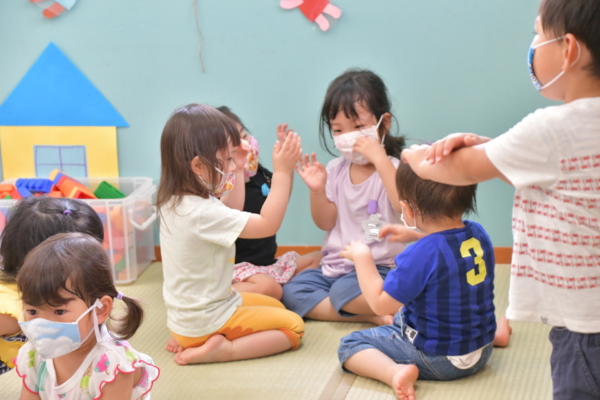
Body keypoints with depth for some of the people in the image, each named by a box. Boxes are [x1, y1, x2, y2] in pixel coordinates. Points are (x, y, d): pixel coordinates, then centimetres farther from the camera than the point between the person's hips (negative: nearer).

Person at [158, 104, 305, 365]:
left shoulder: (173, 201, -1)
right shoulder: (202, 212, -30)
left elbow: (230, 215, 16)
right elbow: (268, 224, -28)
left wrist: (239, 172, 9)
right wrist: (282, 172, -24)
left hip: (186, 313, 9)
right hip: (205, 321, -9)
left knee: (276, 306, 25)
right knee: (293, 326, 0)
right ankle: (221, 349, -12)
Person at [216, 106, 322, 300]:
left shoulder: (257, 172, 6)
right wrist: (237, 171, -39)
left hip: (270, 261, 9)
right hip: (240, 265, -9)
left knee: (319, 259, 9)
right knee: (269, 288, -36)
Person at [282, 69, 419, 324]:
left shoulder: (393, 167, -9)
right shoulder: (336, 169, 7)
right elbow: (325, 223, 8)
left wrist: (380, 159, -31)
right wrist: (317, 190, -11)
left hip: (377, 269, -7)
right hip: (333, 267, 7)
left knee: (344, 291, -34)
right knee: (291, 292, -14)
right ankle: (370, 316, -19)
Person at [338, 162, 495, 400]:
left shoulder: (419, 255, -31)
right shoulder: (478, 234, -8)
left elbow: (380, 304, -23)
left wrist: (362, 257, -13)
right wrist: (414, 235, 19)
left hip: (437, 359, -9)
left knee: (350, 345, -5)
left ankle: (396, 371, -25)